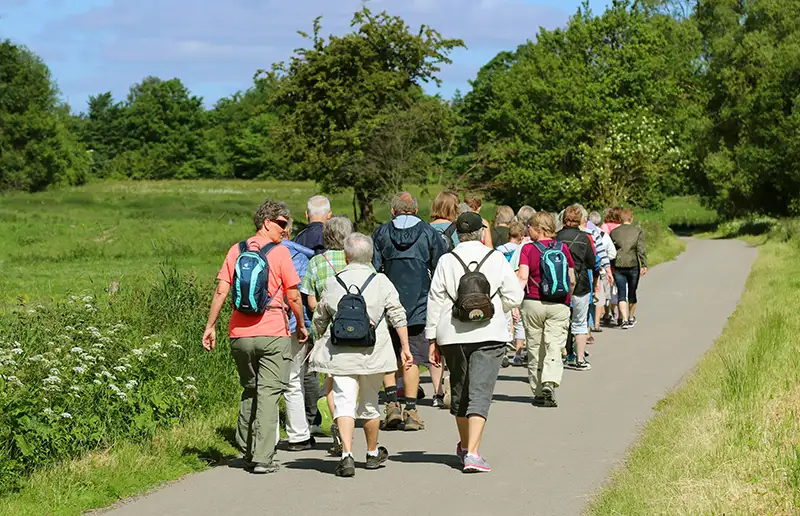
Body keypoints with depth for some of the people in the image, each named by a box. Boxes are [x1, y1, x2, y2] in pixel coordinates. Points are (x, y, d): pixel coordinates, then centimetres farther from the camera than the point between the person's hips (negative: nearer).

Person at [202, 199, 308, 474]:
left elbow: (221, 291, 2)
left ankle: (246, 450, 21)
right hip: (272, 334, -5)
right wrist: (301, 326, 8)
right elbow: (294, 297, -5)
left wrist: (210, 326, 7)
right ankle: (262, 458, -7)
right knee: (268, 393, -3)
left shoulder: (236, 251, 8)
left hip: (239, 334, 5)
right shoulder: (279, 252, -5)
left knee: (250, 390, 20)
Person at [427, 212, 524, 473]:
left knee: (459, 390, 18)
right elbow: (514, 297, 0)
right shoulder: (496, 259, -1)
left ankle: (465, 445, 34)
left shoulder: (446, 261, 0)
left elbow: (435, 302, 1)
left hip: (452, 335, 2)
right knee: (480, 393, -6)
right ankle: (472, 453, -19)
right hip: (489, 334, -2)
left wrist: (433, 339, 7)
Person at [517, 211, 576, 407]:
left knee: (535, 349, 11)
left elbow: (522, 277, -14)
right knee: (554, 348, -2)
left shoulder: (528, 248, -2)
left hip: (533, 303, -1)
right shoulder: (563, 248, 5)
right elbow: (572, 280, 10)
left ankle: (538, 392, 17)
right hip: (559, 305, 1)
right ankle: (549, 384, -24)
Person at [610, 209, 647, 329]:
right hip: (633, 265, 0)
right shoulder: (638, 231, 0)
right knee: (632, 293, 15)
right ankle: (631, 318, 28)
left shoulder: (614, 232, 5)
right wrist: (644, 265, -12)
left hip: (618, 266, 0)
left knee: (621, 293, 1)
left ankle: (624, 319, -14)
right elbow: (641, 249, -9)